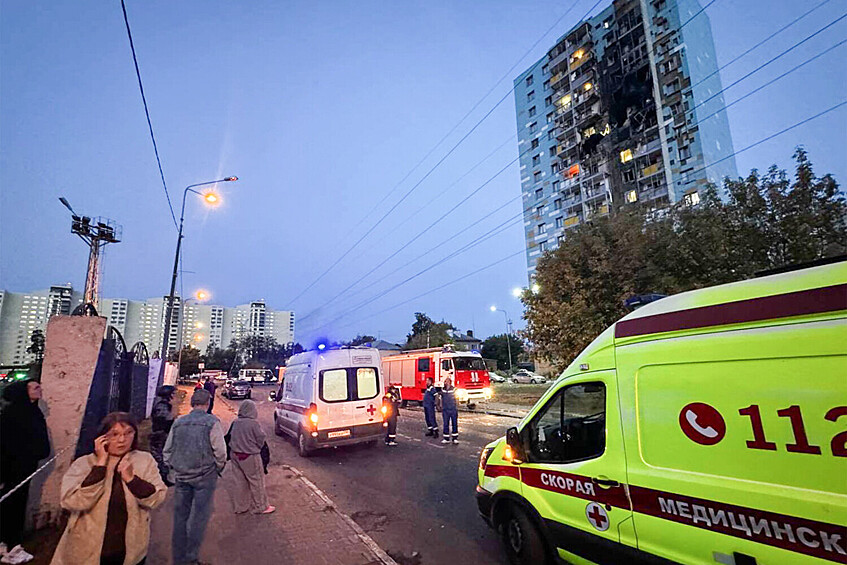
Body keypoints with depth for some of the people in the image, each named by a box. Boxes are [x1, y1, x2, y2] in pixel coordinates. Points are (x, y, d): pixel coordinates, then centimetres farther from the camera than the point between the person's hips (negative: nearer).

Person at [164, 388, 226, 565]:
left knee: (180, 516, 16)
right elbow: (220, 452, -12)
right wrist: (218, 468, 6)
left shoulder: (178, 422, 1)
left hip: (181, 476, 5)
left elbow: (167, 450, 8)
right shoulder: (212, 422, -14)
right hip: (205, 476, -5)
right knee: (199, 516, 8)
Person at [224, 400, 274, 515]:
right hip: (250, 457, -6)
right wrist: (257, 448, 7)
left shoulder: (235, 423, -4)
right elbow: (261, 440, -14)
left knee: (238, 481, 16)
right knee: (256, 481, 8)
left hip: (235, 455, 6)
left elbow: (231, 438, 5)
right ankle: (260, 506, 19)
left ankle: (240, 507, 28)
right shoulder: (254, 423, -20)